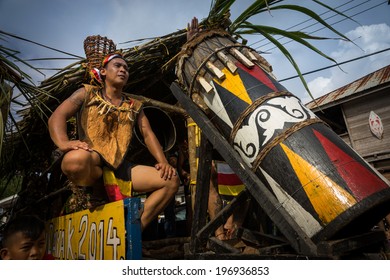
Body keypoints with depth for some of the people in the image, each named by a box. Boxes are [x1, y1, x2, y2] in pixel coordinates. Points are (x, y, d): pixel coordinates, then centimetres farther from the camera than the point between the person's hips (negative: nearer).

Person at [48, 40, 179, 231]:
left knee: (171, 180, -14)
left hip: (121, 168, 4)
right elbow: (57, 117, -2)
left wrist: (163, 162, -9)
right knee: (76, 158, -40)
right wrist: (63, 143, -25)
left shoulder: (135, 106, 20)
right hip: (91, 165, -3)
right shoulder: (87, 93, 11)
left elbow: (148, 134, 10)